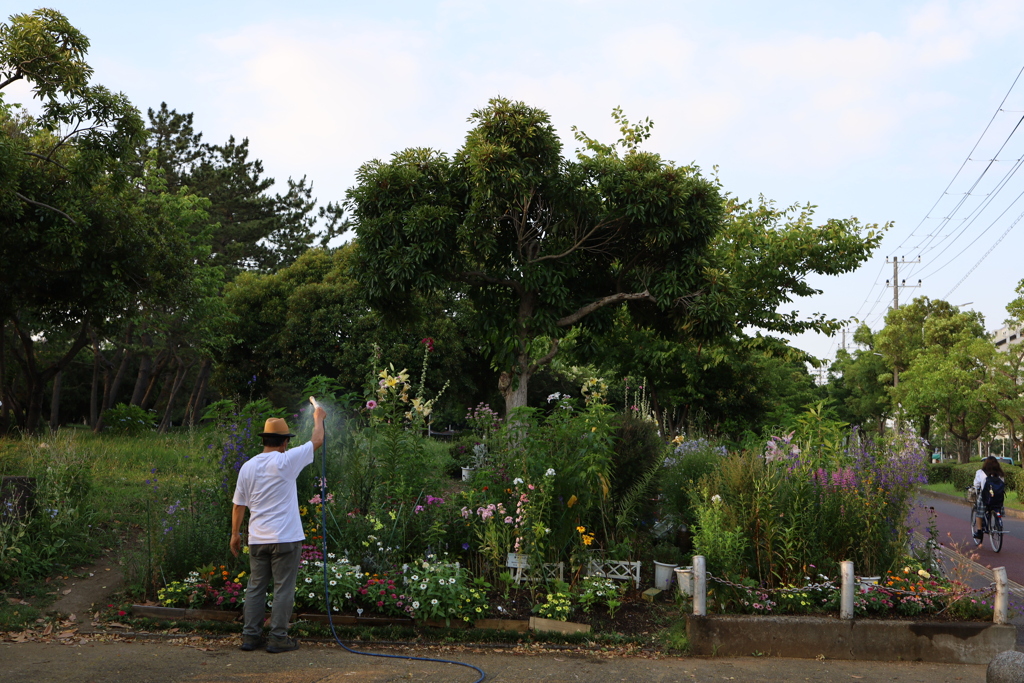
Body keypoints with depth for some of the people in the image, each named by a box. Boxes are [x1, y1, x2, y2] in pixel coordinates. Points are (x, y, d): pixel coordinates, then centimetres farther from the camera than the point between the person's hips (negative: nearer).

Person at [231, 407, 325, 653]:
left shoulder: (248, 467, 5)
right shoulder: (286, 461, -11)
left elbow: (238, 505, 10)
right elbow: (317, 440, -1)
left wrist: (235, 534, 20)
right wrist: (318, 418, 17)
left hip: (257, 539, 5)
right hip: (286, 538, -5)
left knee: (255, 587, 13)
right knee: (283, 589, 2)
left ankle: (250, 636, 16)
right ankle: (278, 638, 3)